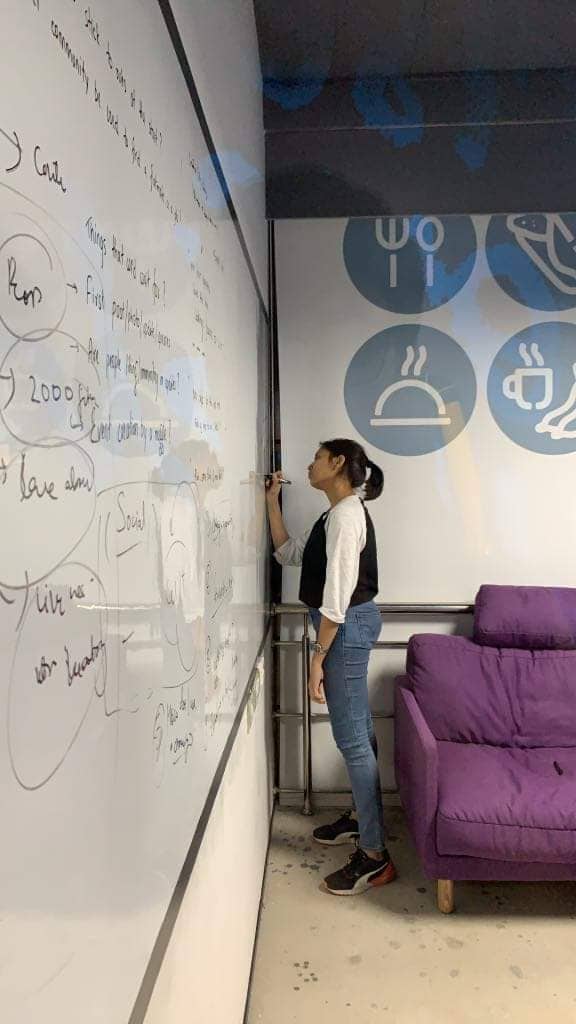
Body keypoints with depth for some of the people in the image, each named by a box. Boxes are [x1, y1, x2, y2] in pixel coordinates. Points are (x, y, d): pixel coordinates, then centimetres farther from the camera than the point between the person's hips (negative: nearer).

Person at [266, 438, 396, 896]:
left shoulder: (345, 515, -20)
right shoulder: (341, 514, 12)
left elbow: (337, 596, -24)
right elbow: (289, 553, 17)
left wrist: (318, 657, -22)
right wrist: (273, 501, 12)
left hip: (347, 628, -10)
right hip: (350, 626, 10)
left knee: (351, 738, -4)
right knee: (358, 730, 21)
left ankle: (374, 856, 6)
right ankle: (362, 816, 38)